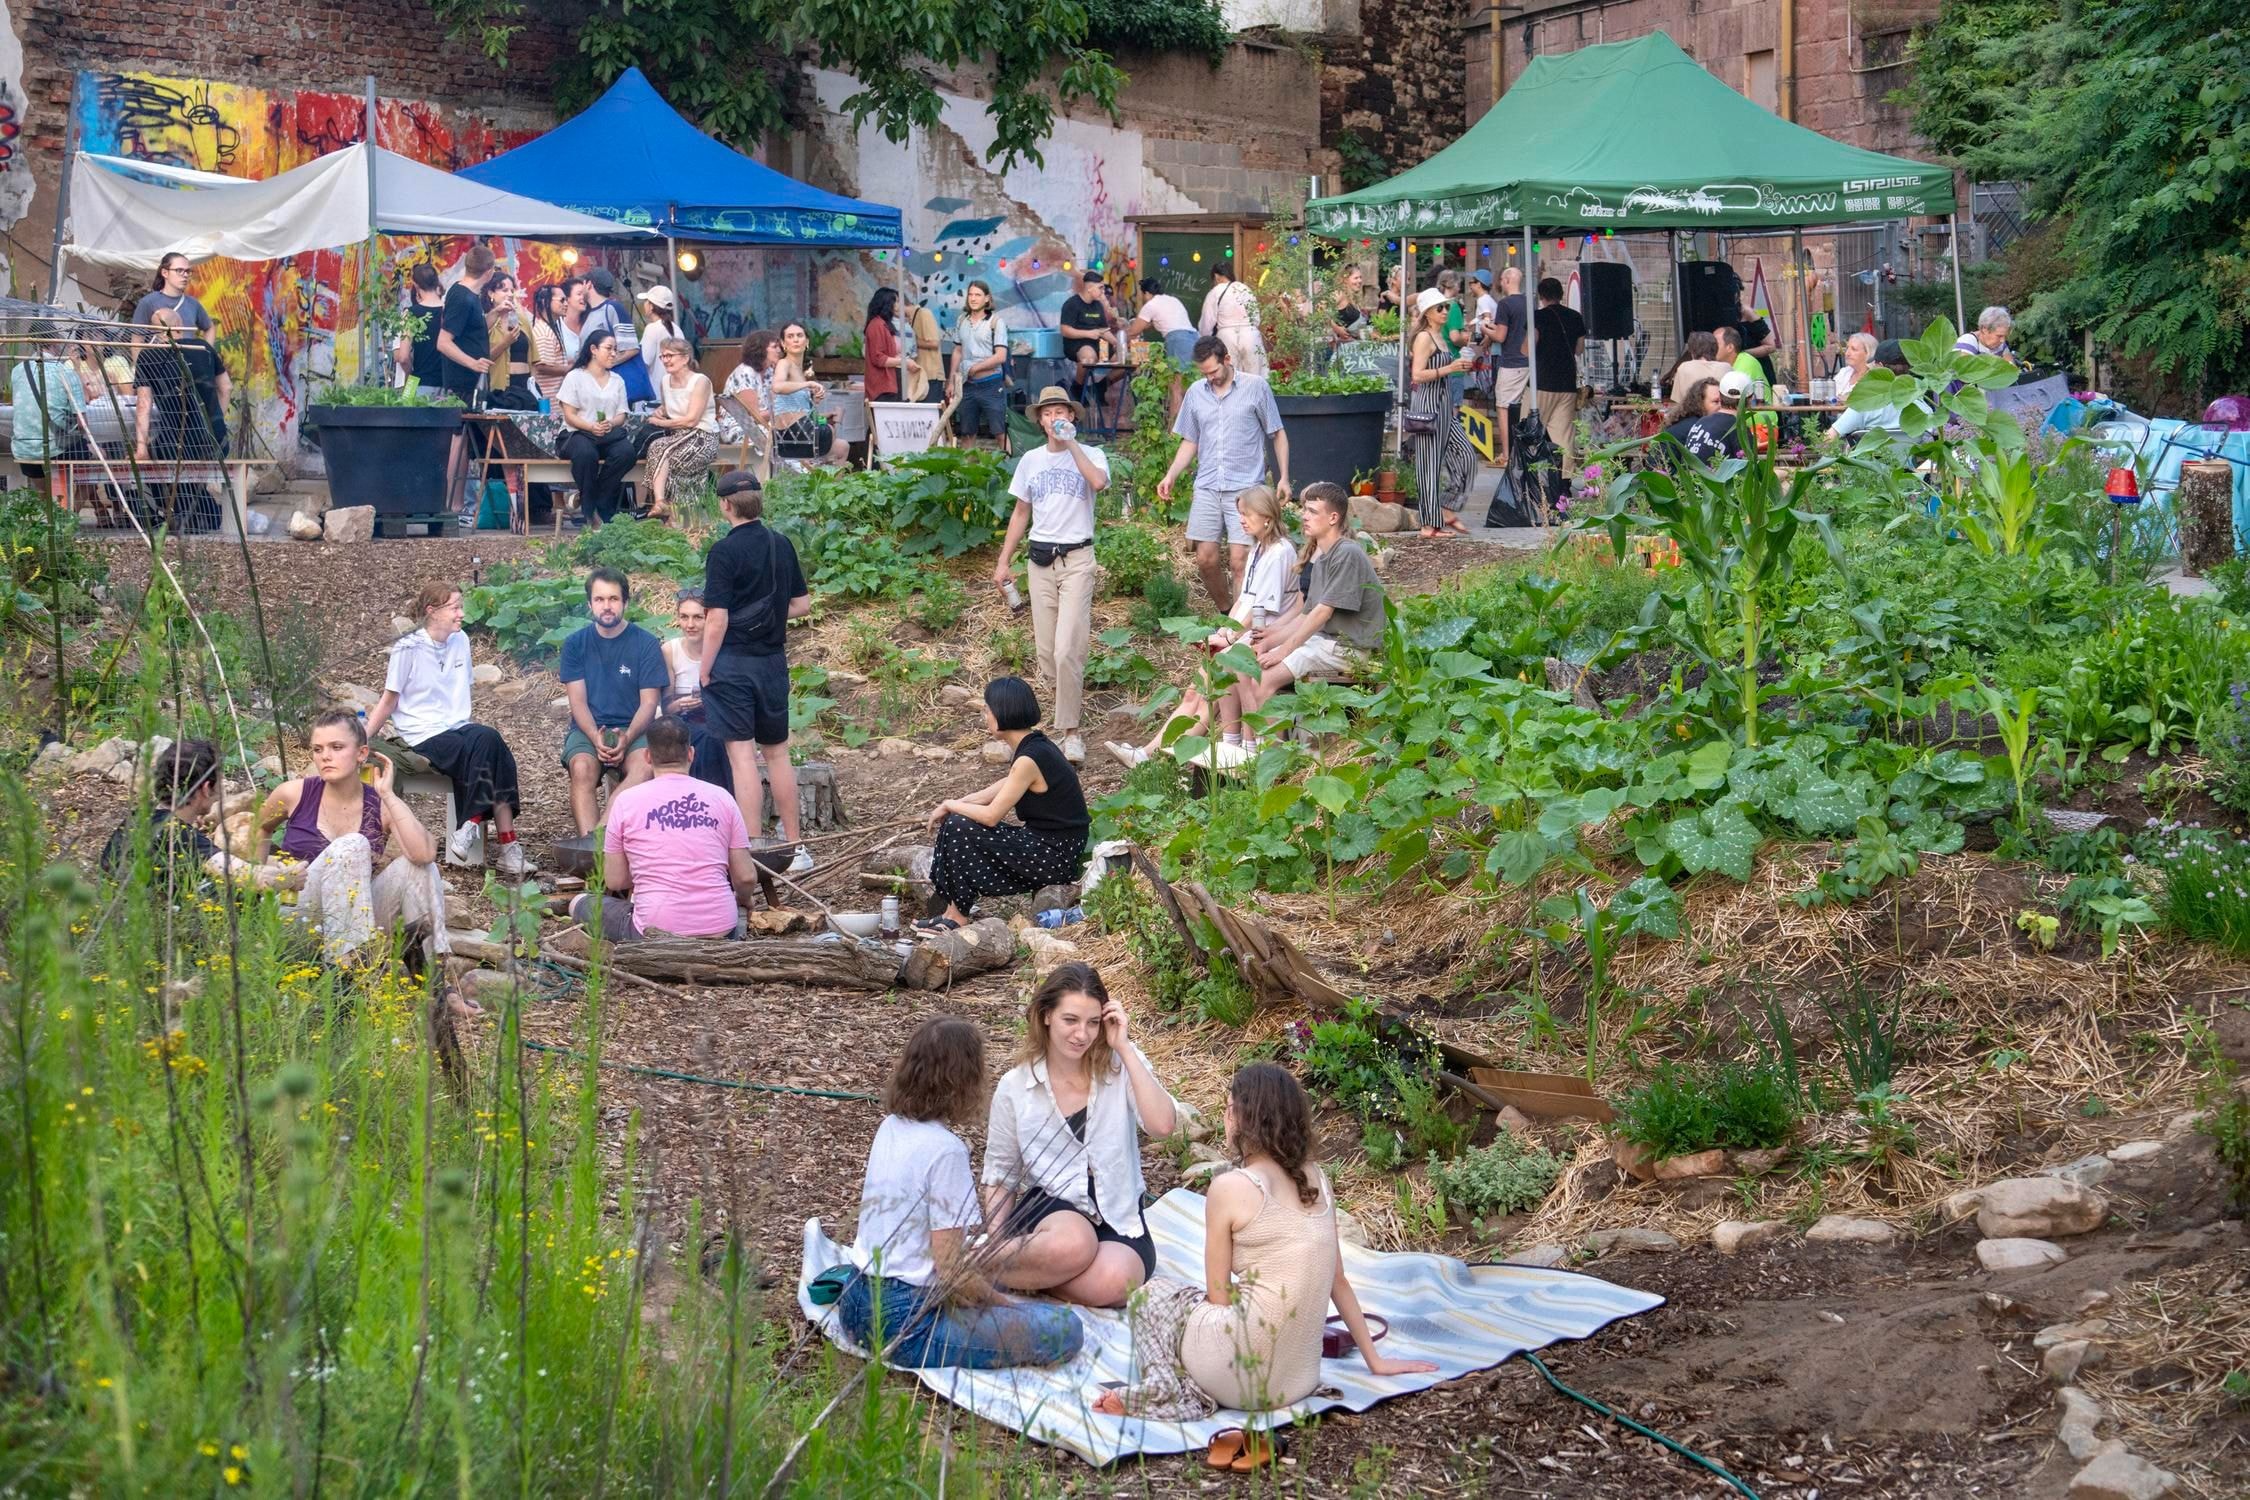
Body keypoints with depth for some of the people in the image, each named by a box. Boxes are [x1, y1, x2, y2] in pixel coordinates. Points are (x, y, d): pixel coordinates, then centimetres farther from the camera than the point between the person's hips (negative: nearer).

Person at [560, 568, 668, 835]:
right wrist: (596, 738, -18)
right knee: (582, 769, -32)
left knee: (647, 765, -34)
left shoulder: (646, 644, 2)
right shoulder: (575, 643, 7)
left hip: (633, 730, -1)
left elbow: (648, 704, -2)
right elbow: (578, 701, 1)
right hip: (587, 730, 1)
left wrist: (626, 739, -20)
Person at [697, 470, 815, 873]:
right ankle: (795, 848, 17)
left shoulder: (725, 551, -13)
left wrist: (703, 672, -7)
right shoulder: (782, 546, 5)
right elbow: (802, 605, 12)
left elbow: (717, 620, -15)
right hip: (774, 661, 6)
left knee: (742, 756, -4)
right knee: (777, 753, 14)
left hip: (733, 661, -6)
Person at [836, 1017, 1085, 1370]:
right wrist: (1006, 1302, -4)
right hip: (904, 1322, -10)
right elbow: (951, 1270, -17)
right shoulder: (945, 1149, -18)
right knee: (1064, 1329, -15)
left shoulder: (890, 1127, 7)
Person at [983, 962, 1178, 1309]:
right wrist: (999, 1247, -9)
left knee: (1113, 1283, -34)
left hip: (1117, 1217, 1)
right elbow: (1000, 1178, 7)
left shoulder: (1120, 1066, -1)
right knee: (1072, 1245, -39)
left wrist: (1125, 1048, -17)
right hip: (1049, 1206, -1)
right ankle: (985, 1265, -12)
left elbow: (1163, 1124, -19)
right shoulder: (1014, 1088, 0)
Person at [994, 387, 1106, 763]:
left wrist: (1072, 444, -18)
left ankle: (1070, 732, -10)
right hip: (1041, 559, 5)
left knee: (1067, 650, -14)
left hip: (1077, 559, -4)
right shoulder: (1030, 461, 11)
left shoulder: (1090, 455, -2)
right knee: (1046, 651, 5)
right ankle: (1068, 706, 23)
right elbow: (1020, 513, 17)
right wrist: (1004, 562, 13)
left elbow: (1099, 482, -26)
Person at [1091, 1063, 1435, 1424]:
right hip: (1301, 1379, 6)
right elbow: (1338, 1281, 14)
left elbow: (1218, 1297, -5)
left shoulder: (1230, 1187, -11)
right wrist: (1375, 1360, 24)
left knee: (1153, 1293, 22)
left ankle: (1166, 1390, -3)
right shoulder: (1316, 1179, 7)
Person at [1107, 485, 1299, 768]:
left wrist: (1228, 638, -11)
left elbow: (1262, 609, -16)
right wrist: (1221, 633, 4)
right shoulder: (1258, 549, 19)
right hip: (1243, 636, 9)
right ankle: (1149, 752, -12)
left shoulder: (1280, 552, -12)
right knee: (1196, 693, -4)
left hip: (1261, 640, -9)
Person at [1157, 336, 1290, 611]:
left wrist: (1284, 478, -1)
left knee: (1239, 561, -10)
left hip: (1245, 487, -4)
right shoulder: (1196, 393, 11)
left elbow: (1278, 435, 6)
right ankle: (1225, 613, 22)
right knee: (1205, 559, 2)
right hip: (1207, 487, 4)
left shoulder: (1256, 388, 0)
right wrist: (1171, 476, 5)